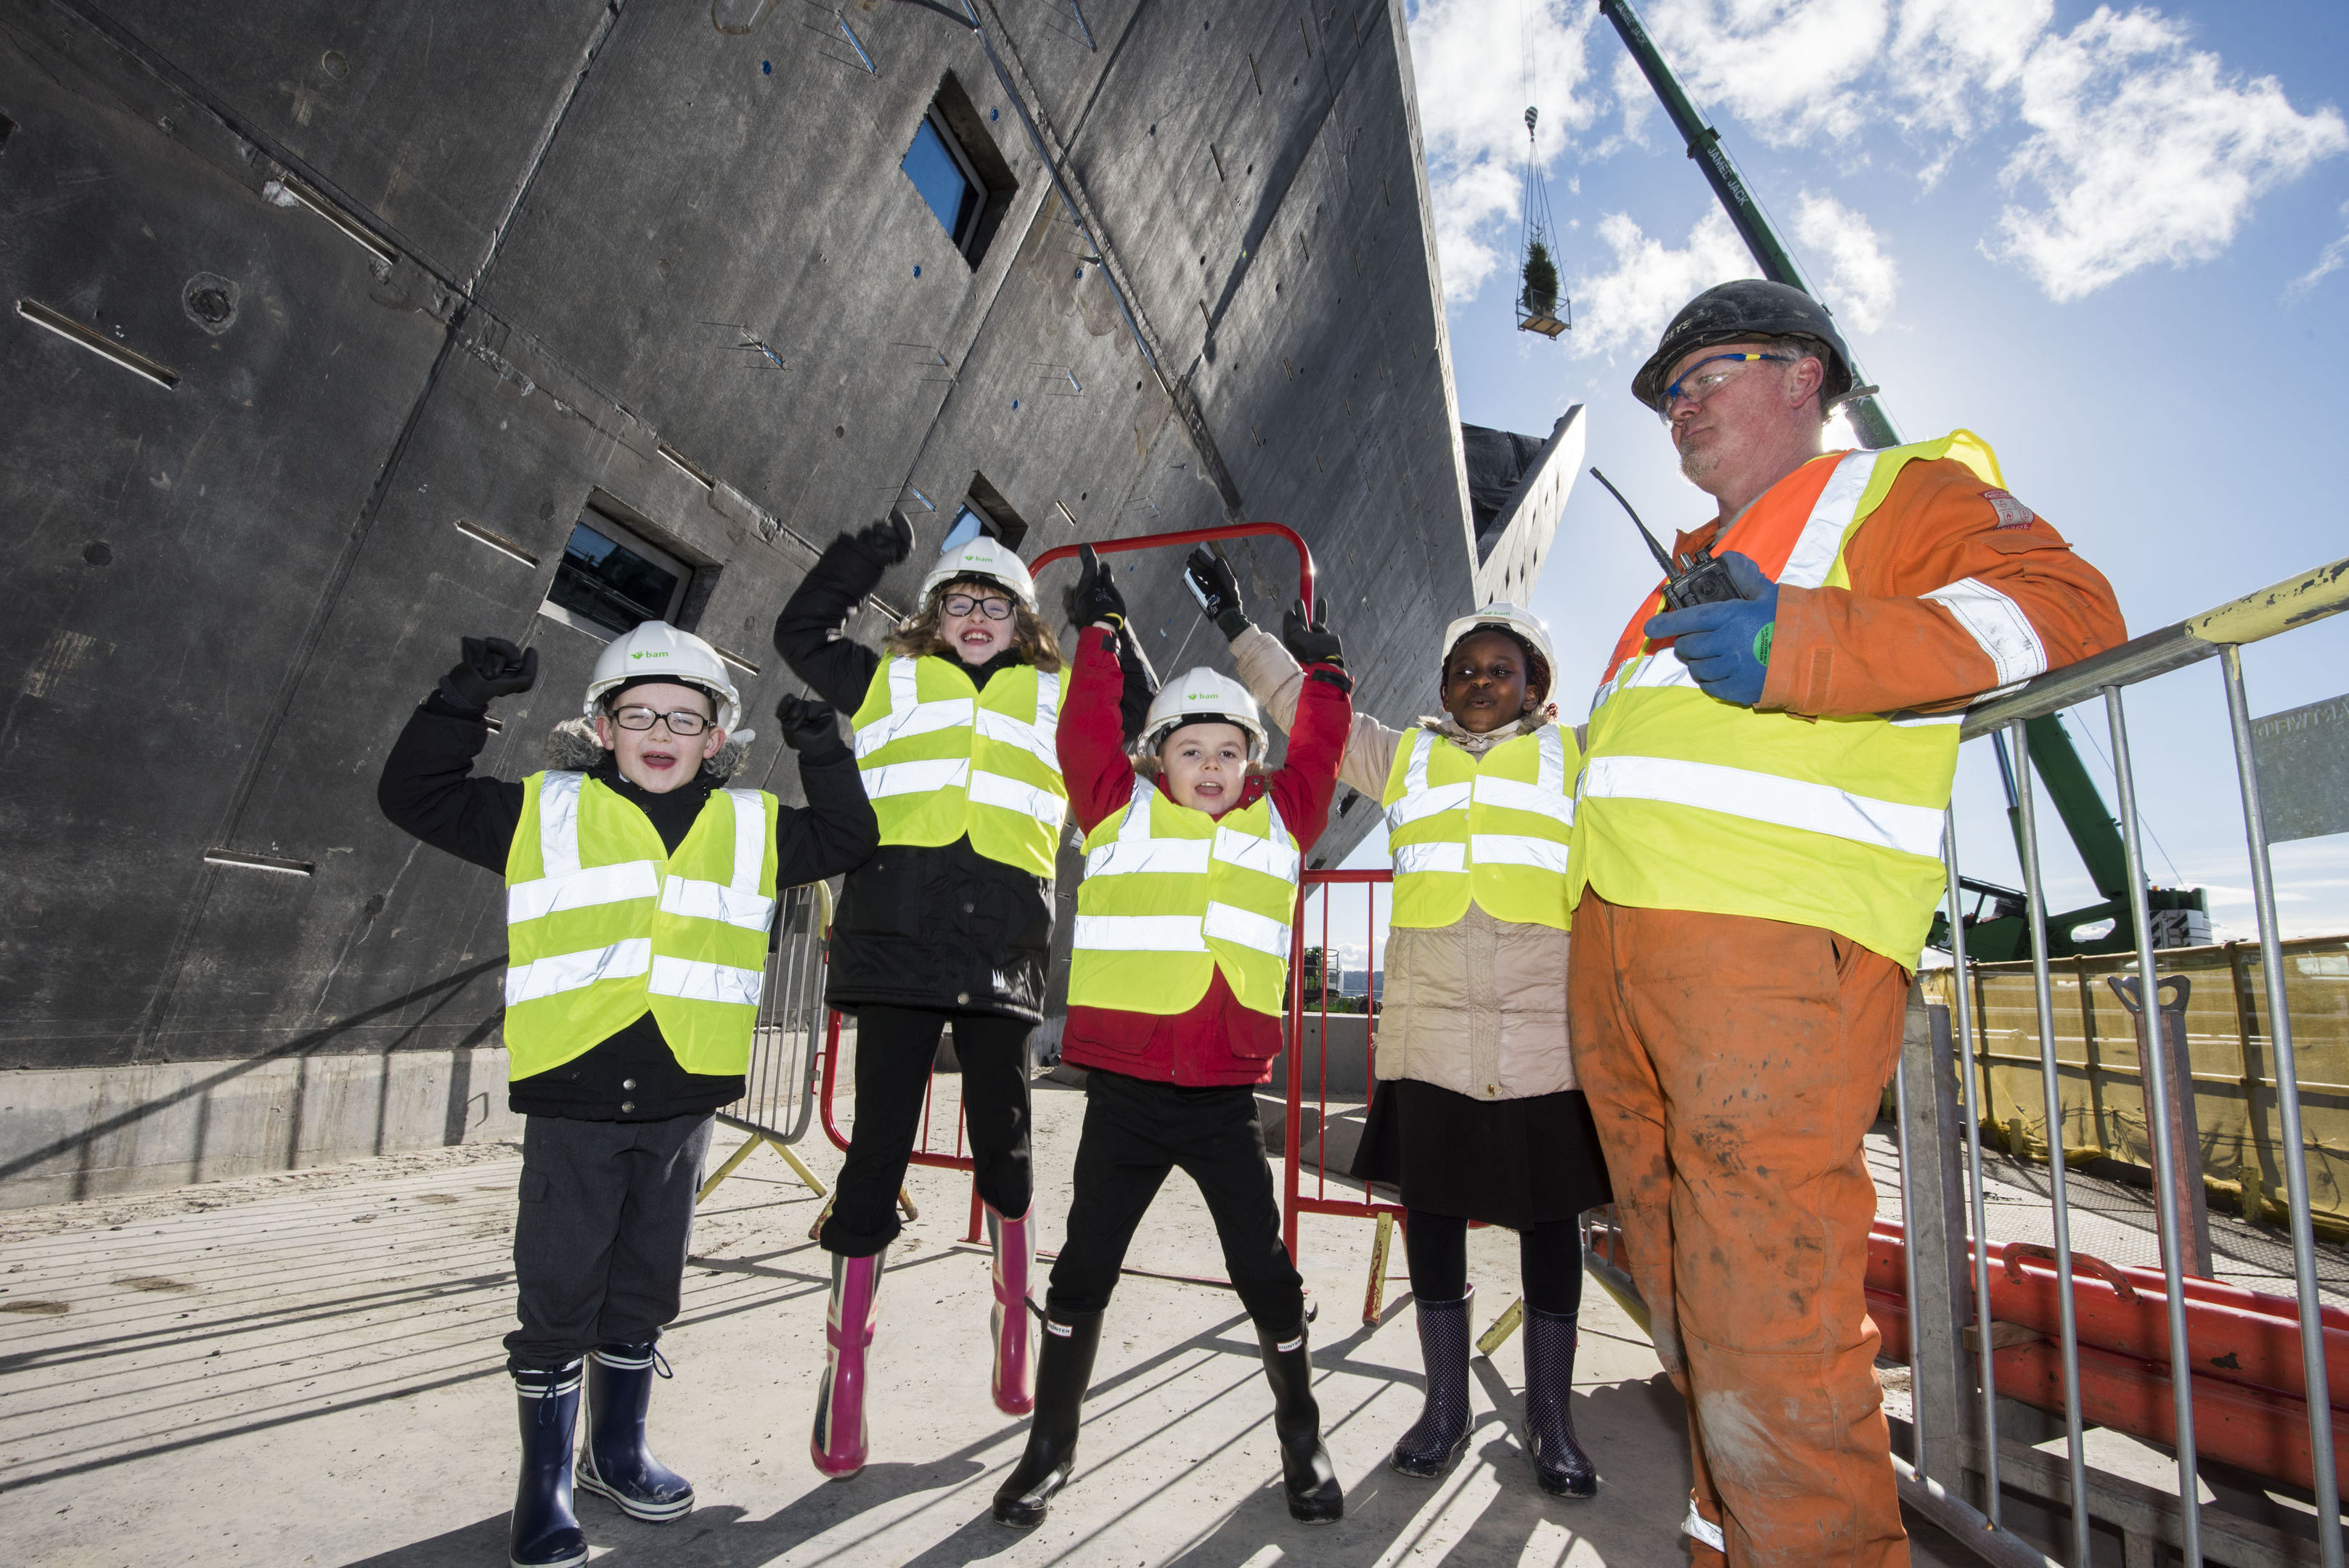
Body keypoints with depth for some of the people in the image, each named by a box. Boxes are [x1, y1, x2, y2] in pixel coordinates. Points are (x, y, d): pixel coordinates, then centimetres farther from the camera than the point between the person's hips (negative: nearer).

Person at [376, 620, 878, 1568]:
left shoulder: (751, 828, 6)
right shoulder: (545, 812, 1)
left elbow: (848, 841, 11)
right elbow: (415, 796, 3)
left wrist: (823, 751, -1)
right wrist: (466, 702, -8)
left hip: (682, 1102, 3)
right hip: (571, 1099, -2)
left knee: (646, 1287, 17)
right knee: (558, 1294, 7)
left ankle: (618, 1450, 38)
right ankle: (546, 1483, 27)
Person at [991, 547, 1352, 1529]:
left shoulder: (1279, 822, 10)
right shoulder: (1119, 810, 3)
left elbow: (1317, 758, 17)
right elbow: (1086, 732, 0)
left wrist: (1324, 671, 15)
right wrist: (1101, 633, 6)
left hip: (1225, 1094, 2)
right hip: (1124, 1089, -1)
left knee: (1267, 1274, 9)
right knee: (1084, 1270, 9)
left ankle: (1302, 1442, 32)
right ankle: (1050, 1446, 29)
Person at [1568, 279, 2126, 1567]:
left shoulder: (1899, 488, 10)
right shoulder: (1691, 571, 31)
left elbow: (2061, 605, -9)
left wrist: (1802, 646, -20)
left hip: (1778, 940, -8)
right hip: (1616, 941, 8)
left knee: (1770, 1339, -9)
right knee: (1691, 1310, 13)